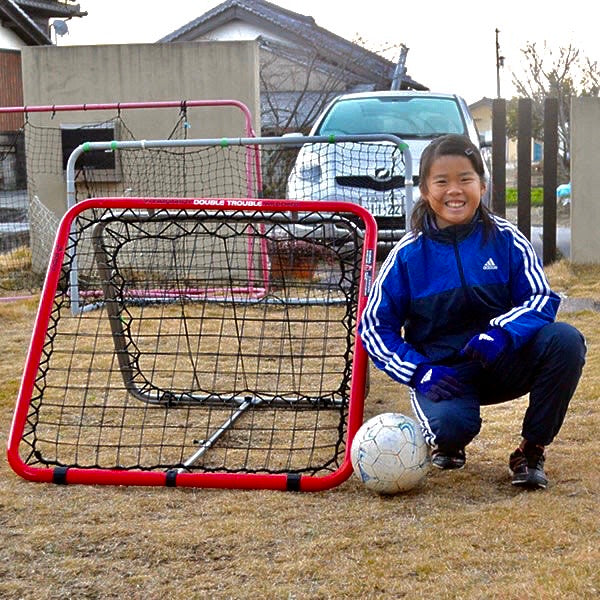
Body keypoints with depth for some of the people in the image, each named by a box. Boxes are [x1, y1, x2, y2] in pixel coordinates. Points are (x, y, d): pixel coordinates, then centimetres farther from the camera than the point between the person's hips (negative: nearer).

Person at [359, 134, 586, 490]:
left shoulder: (507, 240, -3)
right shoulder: (408, 255, -3)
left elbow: (541, 298, -7)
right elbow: (375, 326, 0)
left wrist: (501, 333, -28)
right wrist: (420, 371, -16)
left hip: (502, 364, 2)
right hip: (442, 374, -2)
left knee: (565, 340, -26)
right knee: (451, 423, -35)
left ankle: (532, 450, -7)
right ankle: (449, 444, 8)